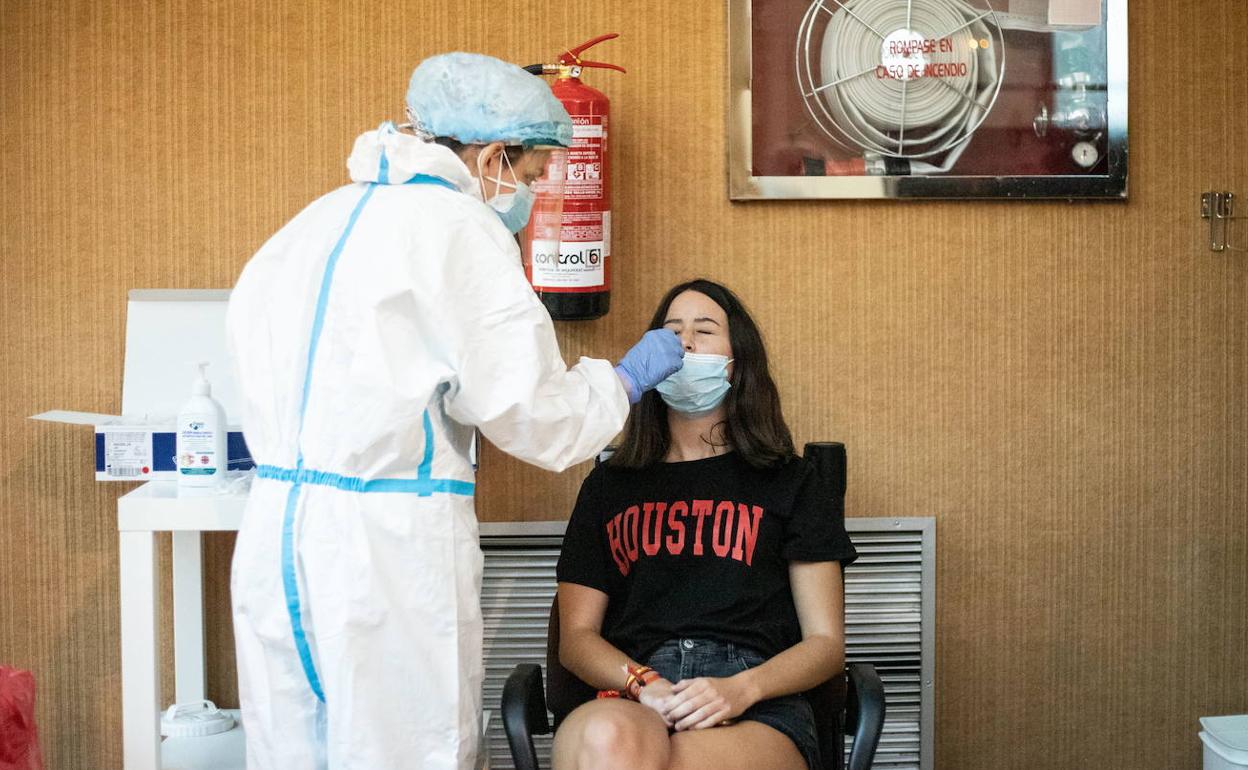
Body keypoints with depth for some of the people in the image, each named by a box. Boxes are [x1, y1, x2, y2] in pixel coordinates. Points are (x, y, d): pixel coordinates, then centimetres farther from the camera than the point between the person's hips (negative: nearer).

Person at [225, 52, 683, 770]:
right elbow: (532, 412, -9)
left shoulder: (316, 222, 16)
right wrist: (630, 376, 7)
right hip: (389, 548, -8)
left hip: (274, 534, 8)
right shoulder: (456, 226, -8)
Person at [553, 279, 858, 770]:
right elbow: (576, 637, 15)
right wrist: (644, 684, -8)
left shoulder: (790, 483, 19)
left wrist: (740, 688, -10)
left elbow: (826, 643, 12)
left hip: (757, 711, -1)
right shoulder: (609, 485, 24)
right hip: (630, 699, 2)